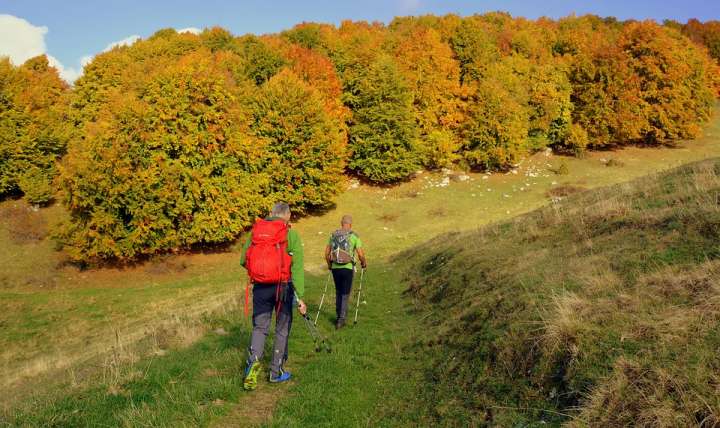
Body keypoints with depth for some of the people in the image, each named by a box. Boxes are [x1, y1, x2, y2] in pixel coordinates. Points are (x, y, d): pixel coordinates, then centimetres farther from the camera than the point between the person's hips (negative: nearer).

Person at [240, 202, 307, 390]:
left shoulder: (255, 231, 4)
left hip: (260, 287, 3)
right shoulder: (291, 234, -6)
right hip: (283, 287, -2)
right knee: (282, 329, 13)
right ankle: (276, 372, 21)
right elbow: (297, 268, -11)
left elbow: (243, 260, 8)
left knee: (259, 327, 13)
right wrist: (300, 297, -10)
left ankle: (253, 362, -10)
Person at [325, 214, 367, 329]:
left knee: (338, 292, 19)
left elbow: (327, 253, 10)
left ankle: (339, 316, 25)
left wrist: (329, 264, 26)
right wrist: (364, 263, 12)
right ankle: (341, 319, 2)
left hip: (335, 268, 3)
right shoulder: (354, 236, -5)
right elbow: (360, 254, -7)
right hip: (347, 268, -3)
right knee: (345, 294, 5)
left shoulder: (333, 235, 6)